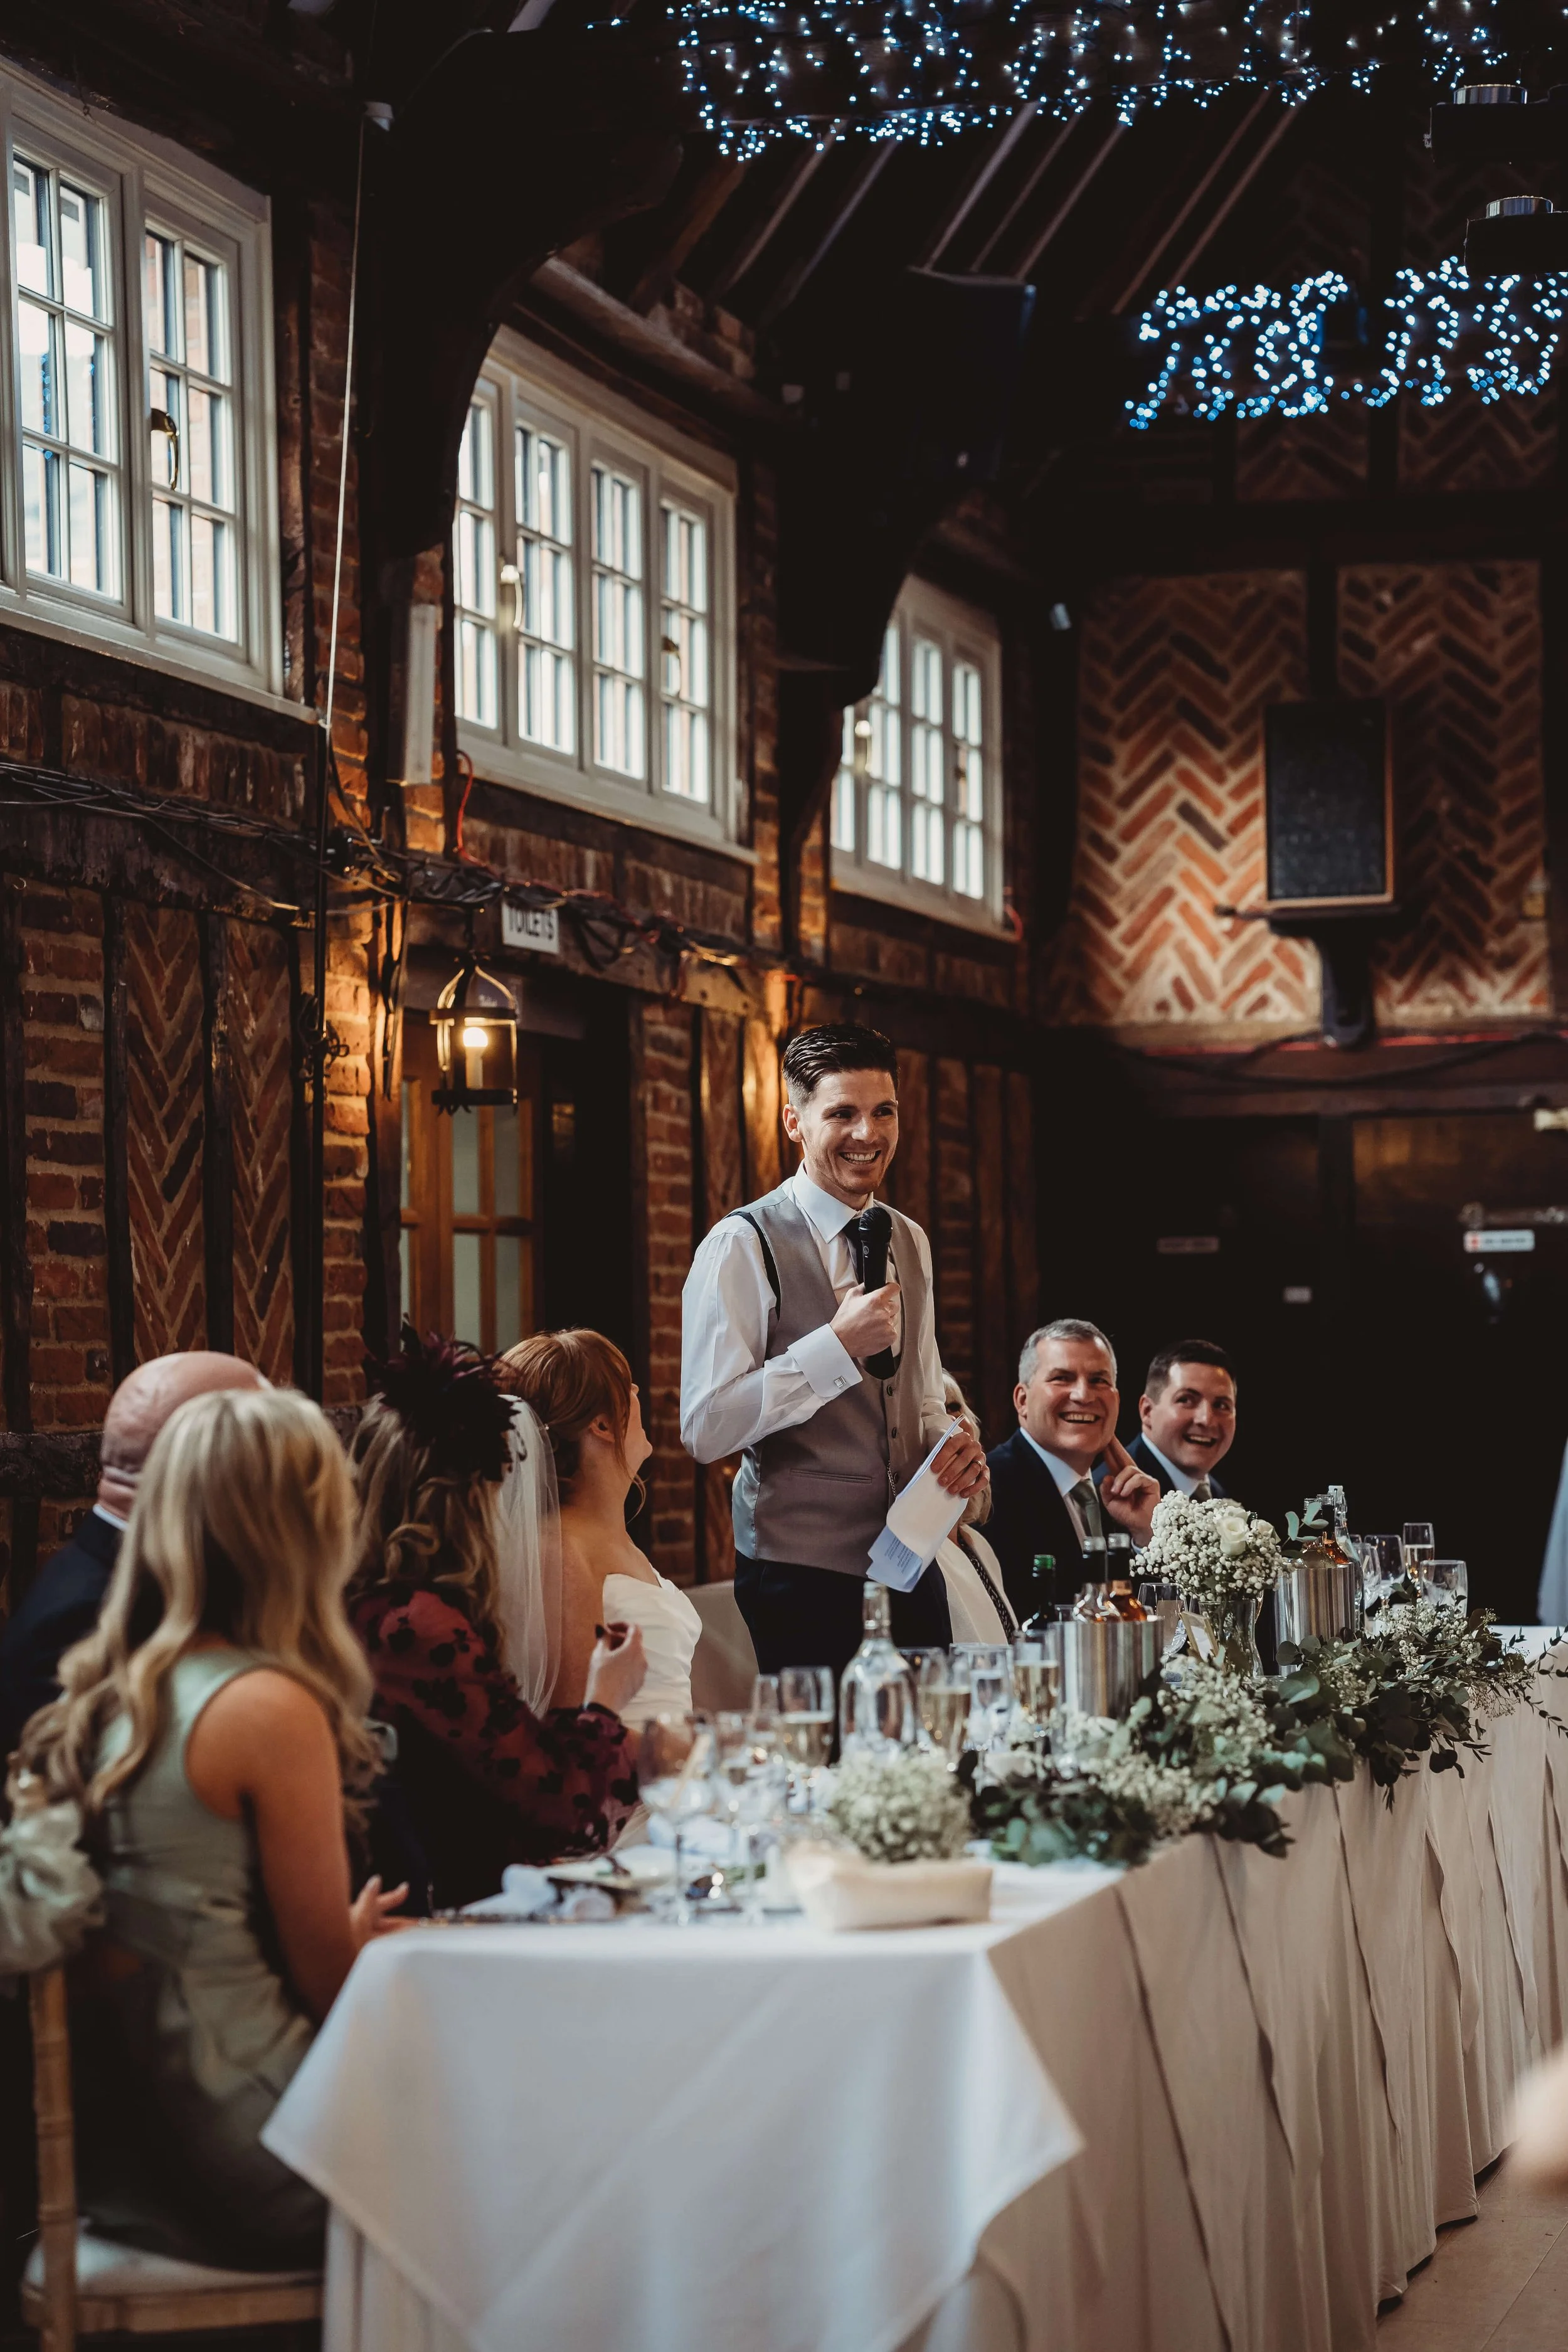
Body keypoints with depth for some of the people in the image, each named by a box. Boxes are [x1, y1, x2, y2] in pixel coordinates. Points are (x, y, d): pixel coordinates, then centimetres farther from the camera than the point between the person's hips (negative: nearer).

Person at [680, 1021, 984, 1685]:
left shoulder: (910, 1244, 12)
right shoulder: (743, 1247, -10)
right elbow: (706, 1429, -17)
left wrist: (950, 1446, 1)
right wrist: (839, 1346, -21)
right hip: (803, 1574, -6)